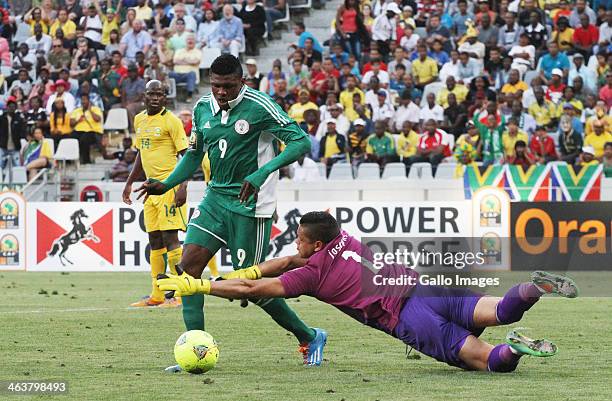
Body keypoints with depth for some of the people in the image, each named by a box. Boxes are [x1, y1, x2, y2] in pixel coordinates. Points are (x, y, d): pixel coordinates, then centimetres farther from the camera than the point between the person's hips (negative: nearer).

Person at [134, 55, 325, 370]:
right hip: (216, 197, 6)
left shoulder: (259, 106, -14)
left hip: (250, 203, -6)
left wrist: (262, 173, -30)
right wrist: (166, 185, 2)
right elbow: (193, 154, 19)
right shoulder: (202, 108, 6)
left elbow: (301, 142, -18)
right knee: (189, 263, -10)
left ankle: (309, 338, 19)